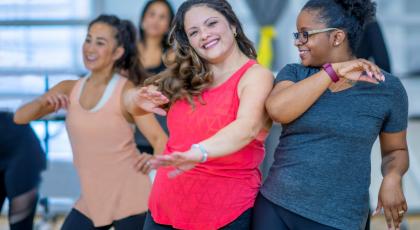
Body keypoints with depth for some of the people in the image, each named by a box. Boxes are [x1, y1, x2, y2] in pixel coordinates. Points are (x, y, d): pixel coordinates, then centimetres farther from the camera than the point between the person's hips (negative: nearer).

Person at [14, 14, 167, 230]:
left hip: (129, 198, -5)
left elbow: (160, 139, -12)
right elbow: (19, 117, 0)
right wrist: (43, 101, -19)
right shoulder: (68, 89, 5)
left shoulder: (127, 92, -10)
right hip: (91, 200, 5)